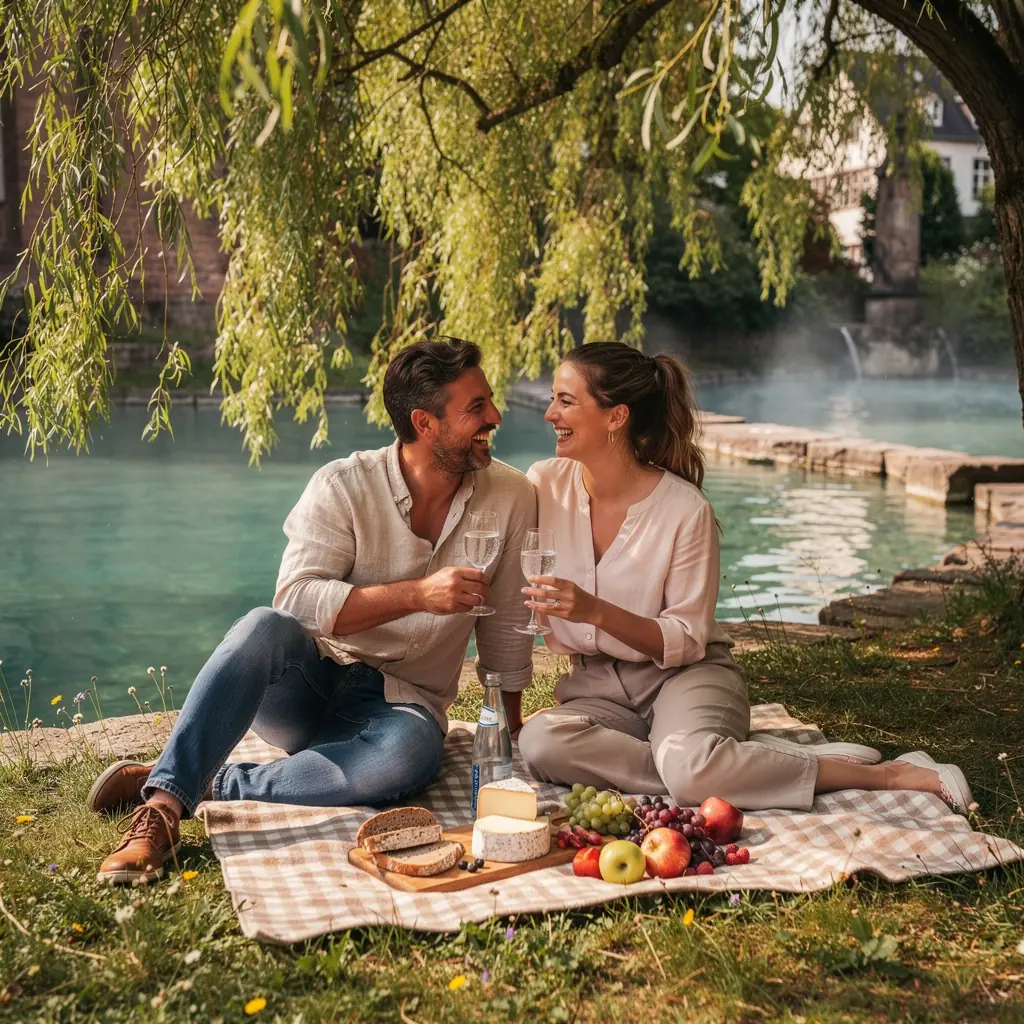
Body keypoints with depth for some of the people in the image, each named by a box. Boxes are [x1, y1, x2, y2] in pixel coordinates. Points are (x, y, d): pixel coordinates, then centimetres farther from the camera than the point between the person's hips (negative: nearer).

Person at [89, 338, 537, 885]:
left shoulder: (512, 498, -3)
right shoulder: (342, 486, -10)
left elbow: (506, 628, 6)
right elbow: (296, 599, -21)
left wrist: (510, 736, 9)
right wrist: (417, 593, -28)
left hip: (397, 704, 1)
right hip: (306, 684, -1)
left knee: (411, 752, -36)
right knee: (264, 628, -35)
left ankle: (209, 786, -25)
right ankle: (162, 804, -33)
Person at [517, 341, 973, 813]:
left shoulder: (685, 509, -16)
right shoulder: (545, 485, -5)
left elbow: (685, 642, -12)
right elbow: (513, 603, 5)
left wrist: (596, 611, -28)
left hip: (685, 673, -4)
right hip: (599, 686, 4)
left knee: (689, 765, -38)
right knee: (539, 742, -31)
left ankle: (888, 774, -17)